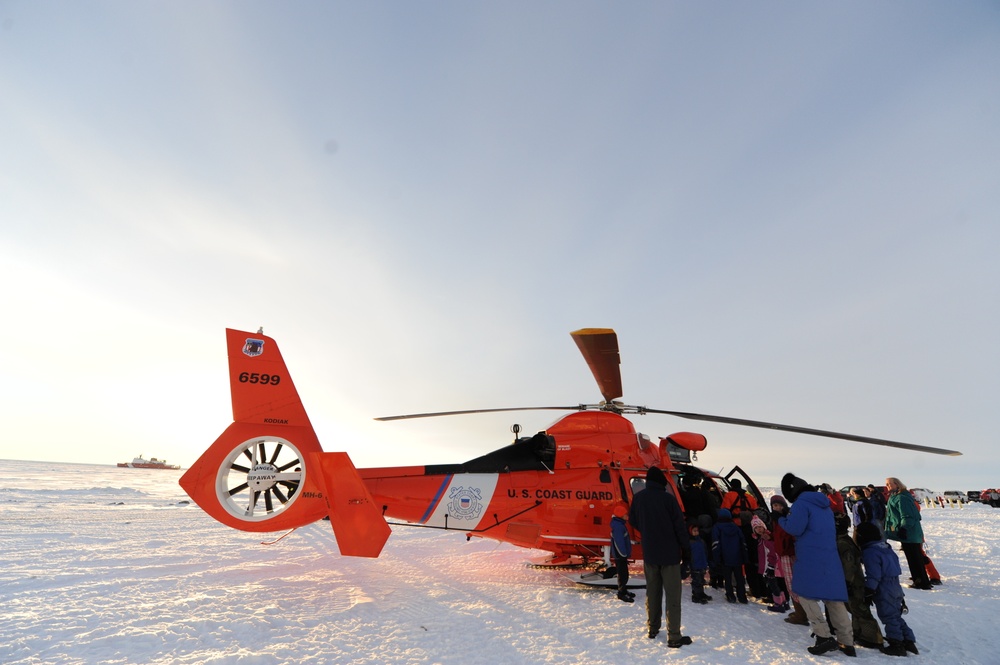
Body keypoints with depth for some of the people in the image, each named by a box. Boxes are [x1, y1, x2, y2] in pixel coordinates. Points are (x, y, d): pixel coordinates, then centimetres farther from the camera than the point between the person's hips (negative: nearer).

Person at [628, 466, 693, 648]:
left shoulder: (638, 498, -3)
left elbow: (633, 521, 11)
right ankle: (674, 637, 4)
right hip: (669, 553, -4)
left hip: (649, 553, 4)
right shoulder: (668, 498, -17)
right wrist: (686, 549, 1)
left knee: (652, 592, 17)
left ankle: (653, 628, 27)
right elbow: (680, 526, -12)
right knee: (673, 595, 2)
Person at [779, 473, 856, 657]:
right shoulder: (824, 504, 17)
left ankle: (824, 637, -7)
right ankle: (847, 642, 16)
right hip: (830, 556, 8)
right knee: (833, 597, 12)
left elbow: (794, 528, -16)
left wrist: (782, 520, 2)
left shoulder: (801, 504, -9)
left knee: (805, 594, 2)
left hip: (811, 557, -8)